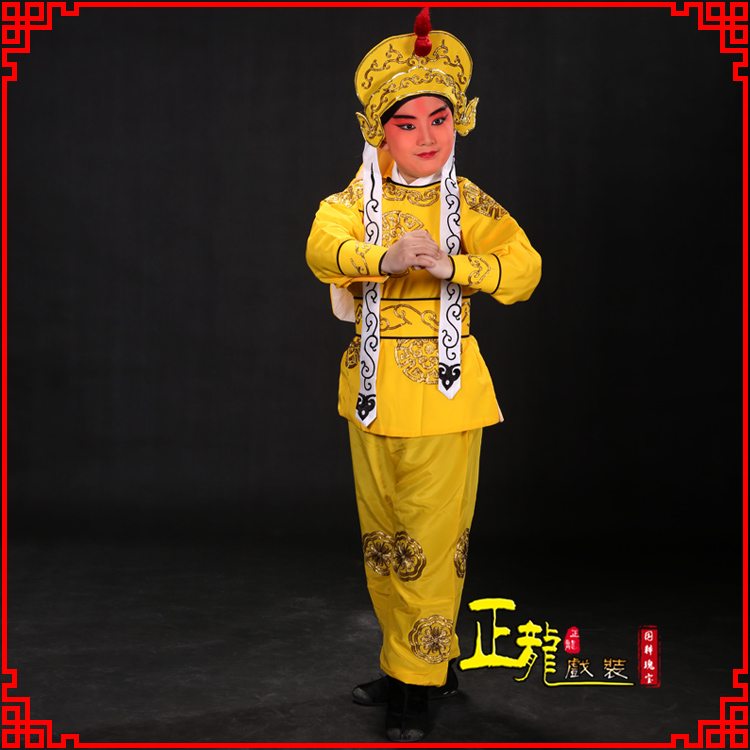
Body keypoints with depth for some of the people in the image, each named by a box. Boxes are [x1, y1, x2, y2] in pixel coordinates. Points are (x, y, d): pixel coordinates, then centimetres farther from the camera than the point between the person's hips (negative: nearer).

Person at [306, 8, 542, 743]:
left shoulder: (468, 204, 1)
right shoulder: (354, 199, 3)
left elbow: (524, 267, -12)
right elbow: (322, 248, -18)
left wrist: (451, 264, -28)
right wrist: (386, 257, -38)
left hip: (444, 386, -3)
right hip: (374, 386, 3)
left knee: (433, 540, -3)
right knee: (381, 536, 13)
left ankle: (416, 683, 11)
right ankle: (419, 658, 32)